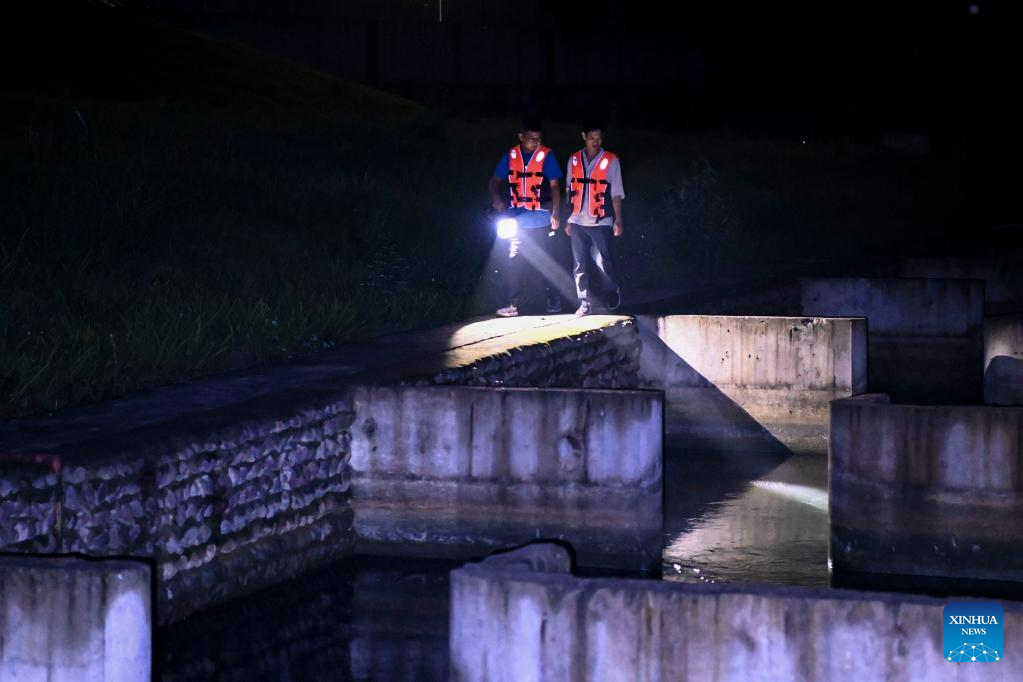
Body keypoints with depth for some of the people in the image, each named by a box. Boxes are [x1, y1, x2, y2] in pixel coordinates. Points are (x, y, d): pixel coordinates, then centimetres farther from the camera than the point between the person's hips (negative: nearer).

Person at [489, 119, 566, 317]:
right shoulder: (510, 156, 4)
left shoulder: (546, 156, -3)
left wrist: (556, 213, -12)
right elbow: (495, 181, 10)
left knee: (548, 262, 7)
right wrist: (496, 197, -11)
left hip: (542, 221, -2)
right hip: (517, 220, 2)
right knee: (513, 262, 0)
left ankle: (554, 301, 19)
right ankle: (511, 304, 2)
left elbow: (555, 185, -5)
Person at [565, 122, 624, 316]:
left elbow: (616, 194, 1)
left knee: (603, 262, -4)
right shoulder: (574, 160, 8)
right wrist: (568, 220, 9)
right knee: (579, 265, 2)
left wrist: (618, 220, -5)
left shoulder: (611, 161, 1)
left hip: (601, 222, -3)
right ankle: (584, 303, 7)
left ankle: (613, 295, 18)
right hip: (578, 222, 3)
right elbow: (570, 191, 12)